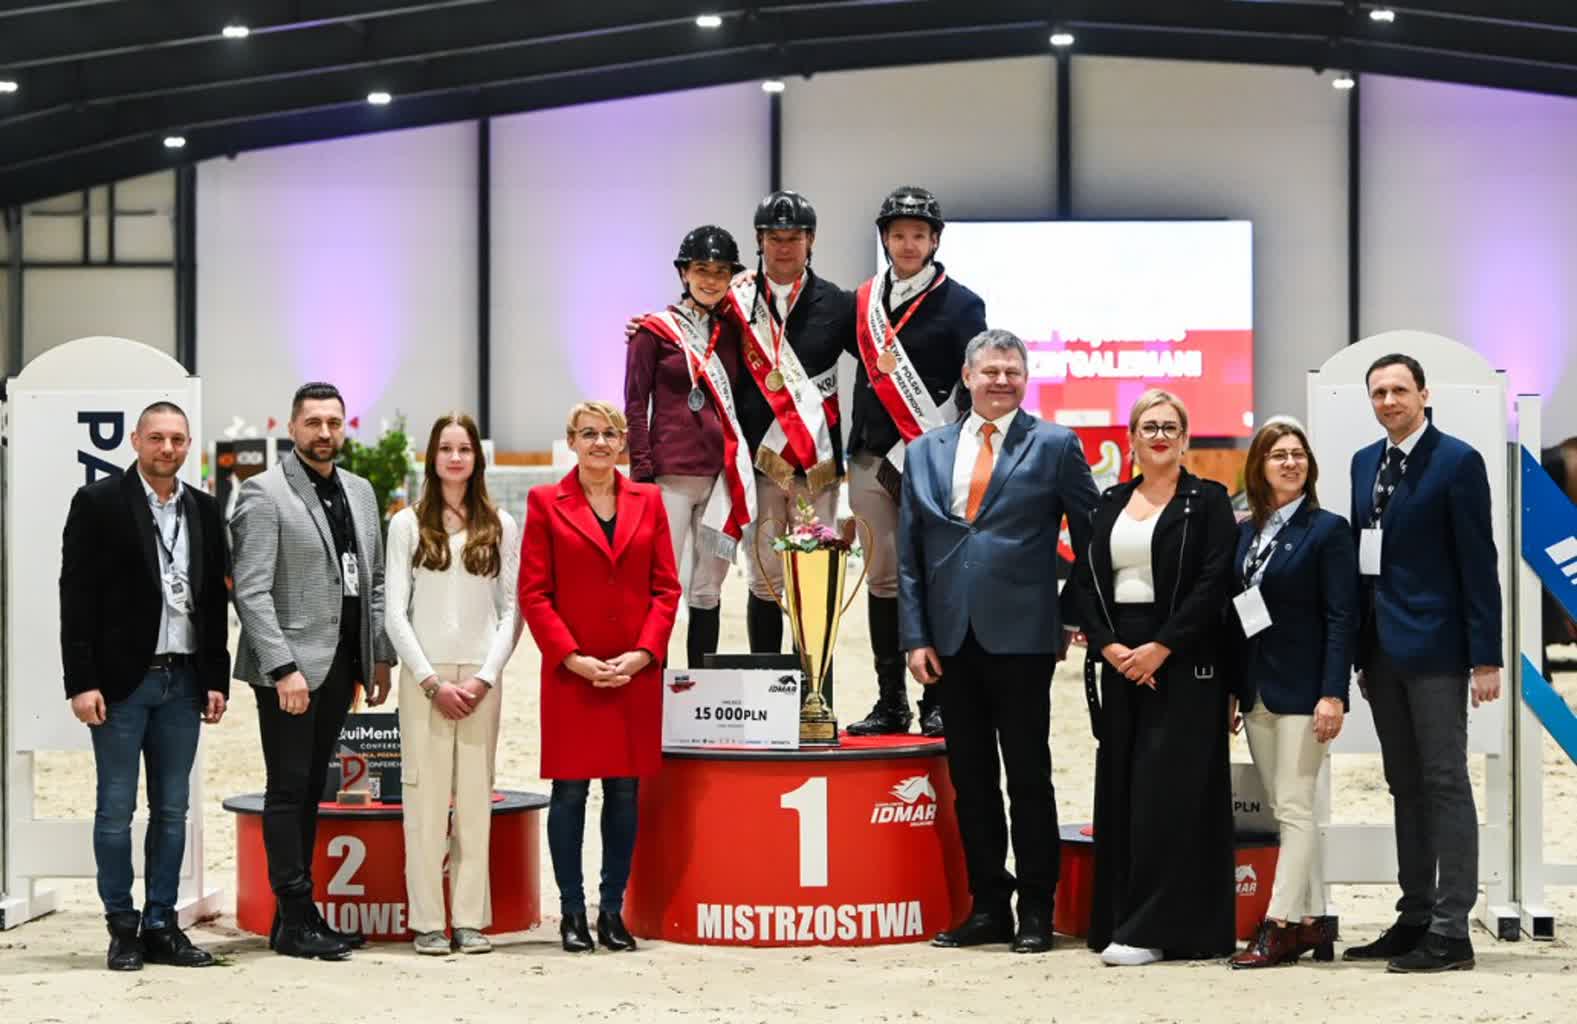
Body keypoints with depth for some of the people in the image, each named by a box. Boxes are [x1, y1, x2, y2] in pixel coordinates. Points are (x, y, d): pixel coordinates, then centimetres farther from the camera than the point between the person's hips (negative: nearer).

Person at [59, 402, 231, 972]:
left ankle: (161, 926, 14)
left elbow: (217, 601, 13)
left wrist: (217, 680, 7)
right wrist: (82, 682, -13)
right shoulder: (98, 504, -4)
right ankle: (122, 928, 8)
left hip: (183, 680, 4)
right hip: (121, 680, -4)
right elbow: (77, 597, -7)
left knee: (172, 811, 7)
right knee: (116, 810, 0)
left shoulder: (205, 511, 10)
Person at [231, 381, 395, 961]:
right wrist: (283, 668, -19)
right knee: (289, 791, -3)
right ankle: (294, 919, 0)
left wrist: (381, 656, 11)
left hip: (341, 664, 6)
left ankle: (298, 914, 15)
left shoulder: (359, 492, 14)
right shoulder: (264, 494, -7)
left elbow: (374, 581, 18)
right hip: (289, 666, -6)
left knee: (311, 789, 10)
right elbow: (251, 591, -13)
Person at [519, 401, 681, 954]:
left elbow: (666, 588, 7)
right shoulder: (545, 503, 2)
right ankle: (572, 912, 8)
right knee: (570, 790, 0)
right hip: (571, 674, -2)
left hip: (636, 673, 3)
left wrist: (644, 652, -6)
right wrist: (572, 657, -11)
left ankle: (613, 910, 13)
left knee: (625, 791, 5)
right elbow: (533, 593, -2)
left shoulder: (647, 501, 10)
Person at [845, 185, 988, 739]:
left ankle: (937, 702, 4)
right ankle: (890, 703, 14)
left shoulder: (960, 305, -1)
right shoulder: (864, 301, 11)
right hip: (873, 462, 5)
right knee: (882, 580, 7)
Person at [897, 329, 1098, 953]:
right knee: (970, 777, 8)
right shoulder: (925, 452, 11)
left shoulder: (1055, 446, 2)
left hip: (1020, 636, -4)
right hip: (951, 639, 4)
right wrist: (915, 637, 3)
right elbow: (909, 555, 10)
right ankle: (988, 907, 16)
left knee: (1028, 777, 2)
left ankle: (1036, 911, 9)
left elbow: (1091, 537, 5)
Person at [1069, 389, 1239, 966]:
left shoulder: (1207, 502, -1)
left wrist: (1159, 648, -16)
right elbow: (1084, 582, 9)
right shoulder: (1110, 504, 14)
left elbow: (1213, 584, -10)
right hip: (1119, 661, 5)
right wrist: (1109, 647, -7)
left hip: (1183, 665, -5)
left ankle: (1156, 928, -4)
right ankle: (1119, 921, 10)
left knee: (1168, 790, -7)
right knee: (1119, 789, 5)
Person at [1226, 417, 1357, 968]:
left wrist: (1334, 694, -18)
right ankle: (1313, 920, 16)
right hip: (1256, 693, 7)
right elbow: (1236, 614, 13)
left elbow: (1341, 619, -11)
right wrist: (1230, 690, 9)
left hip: (1301, 691, -7)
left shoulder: (1327, 530, -5)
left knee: (1295, 809, -6)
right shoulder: (1246, 532, 12)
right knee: (1285, 812, 9)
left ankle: (1279, 924, -6)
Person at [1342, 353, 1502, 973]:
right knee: (1405, 788, 11)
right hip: (1381, 649, 7)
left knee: (1445, 784, -4)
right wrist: (1358, 648, 11)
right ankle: (1415, 918, 18)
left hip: (1434, 647, -7)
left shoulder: (1457, 462, -7)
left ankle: (1451, 932, -1)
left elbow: (1478, 564, -10)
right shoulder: (1365, 463, 13)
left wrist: (1485, 657, -14)